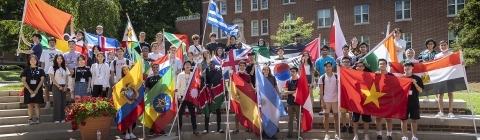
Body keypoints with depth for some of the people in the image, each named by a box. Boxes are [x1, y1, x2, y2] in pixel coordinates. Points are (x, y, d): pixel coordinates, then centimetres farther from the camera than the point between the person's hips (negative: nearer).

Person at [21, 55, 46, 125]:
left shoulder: (40, 70, 3)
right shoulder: (26, 70, 4)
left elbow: (42, 79, -2)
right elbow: (23, 80, -2)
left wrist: (37, 89, -10)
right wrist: (29, 90, -11)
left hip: (38, 90, 0)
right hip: (29, 90, 1)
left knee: (37, 105, 2)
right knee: (30, 105, 2)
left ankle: (38, 119, 4)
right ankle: (30, 119, 3)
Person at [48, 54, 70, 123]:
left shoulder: (65, 68, 13)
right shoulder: (52, 68, 0)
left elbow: (66, 78, 10)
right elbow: (52, 78, -7)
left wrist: (65, 86, -5)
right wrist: (59, 86, -13)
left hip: (64, 87, 4)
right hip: (56, 86, -4)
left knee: (63, 102, 2)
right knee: (57, 102, -7)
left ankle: (62, 118, 7)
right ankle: (57, 118, -4)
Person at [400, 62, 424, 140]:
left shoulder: (417, 78, 1)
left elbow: (420, 90, -2)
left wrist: (415, 83, -16)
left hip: (414, 103, 0)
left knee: (414, 120, 5)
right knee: (404, 120, 3)